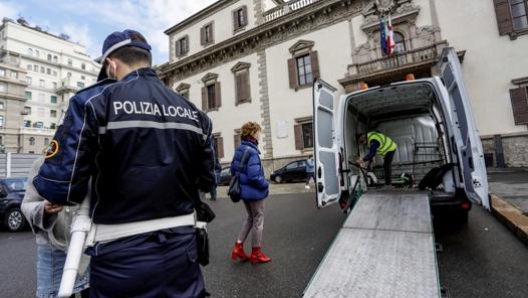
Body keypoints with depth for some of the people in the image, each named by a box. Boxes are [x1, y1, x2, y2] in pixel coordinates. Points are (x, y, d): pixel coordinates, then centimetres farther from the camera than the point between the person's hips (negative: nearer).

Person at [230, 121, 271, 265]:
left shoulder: (239, 149, 5)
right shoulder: (252, 152, -22)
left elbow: (233, 170, 12)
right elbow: (254, 176, -27)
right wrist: (266, 184, -11)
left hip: (243, 190, 8)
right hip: (254, 191, -8)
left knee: (250, 218, 23)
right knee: (258, 221, 9)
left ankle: (238, 248, 25)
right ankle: (256, 253, 23)